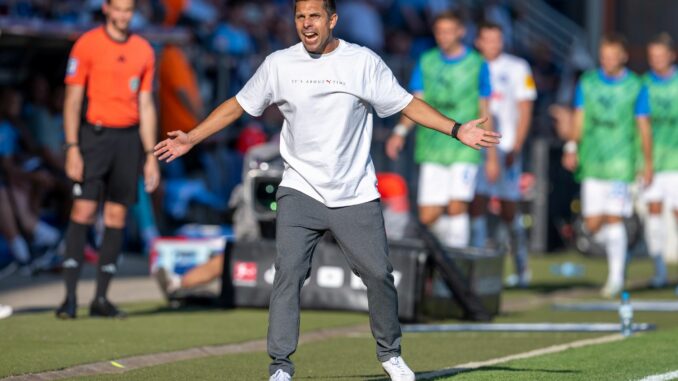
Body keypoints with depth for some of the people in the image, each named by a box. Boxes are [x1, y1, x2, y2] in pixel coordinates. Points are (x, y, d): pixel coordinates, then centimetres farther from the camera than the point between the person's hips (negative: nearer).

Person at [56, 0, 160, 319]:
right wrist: (72, 148, -11)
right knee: (83, 211, -11)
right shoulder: (86, 45, -1)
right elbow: (72, 99, -3)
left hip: (130, 138, 4)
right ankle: (70, 297, -11)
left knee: (117, 216, 2)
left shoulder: (143, 50, 10)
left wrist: (150, 156, 10)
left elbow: (146, 106, 15)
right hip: (95, 134, -4)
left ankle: (101, 298, 6)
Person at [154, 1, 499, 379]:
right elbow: (238, 106, 10)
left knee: (378, 274, 1)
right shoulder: (279, 64, 2)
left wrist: (457, 129, -7)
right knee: (288, 272, -14)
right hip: (300, 192, 0)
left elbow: (407, 104, 2)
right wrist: (191, 139, 4)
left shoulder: (364, 62, -2)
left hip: (356, 195, 0)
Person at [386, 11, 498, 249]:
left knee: (456, 208, -16)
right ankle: (453, 238, 28)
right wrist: (401, 131, -13)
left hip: (465, 147, -2)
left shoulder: (477, 64, 3)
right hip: (432, 149, 2)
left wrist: (492, 155, 7)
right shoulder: (426, 62, 9)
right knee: (428, 217, 0)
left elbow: (484, 113, 7)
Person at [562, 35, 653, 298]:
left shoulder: (635, 87, 0)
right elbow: (579, 119, 9)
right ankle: (614, 247, 31)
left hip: (620, 163, -3)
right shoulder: (587, 83, 7)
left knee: (614, 218, -10)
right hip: (592, 163, 3)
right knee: (592, 224, 0)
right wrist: (572, 147, -6)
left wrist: (648, 163, 1)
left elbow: (644, 128, 3)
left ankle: (616, 276, -1)